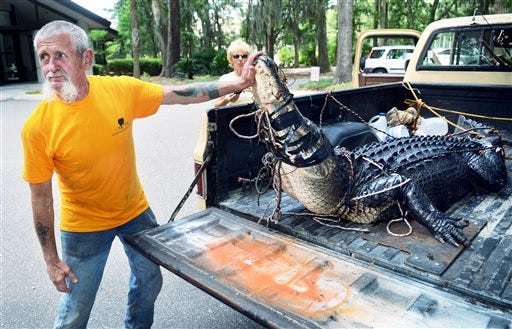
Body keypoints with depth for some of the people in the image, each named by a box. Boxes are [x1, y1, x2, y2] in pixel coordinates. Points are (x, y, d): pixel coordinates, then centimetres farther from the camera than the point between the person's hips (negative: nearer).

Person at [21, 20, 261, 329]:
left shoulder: (121, 89, -17)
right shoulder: (38, 127, -22)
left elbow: (183, 94, -9)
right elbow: (41, 196, -13)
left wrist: (239, 84, -12)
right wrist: (51, 259, -6)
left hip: (135, 210, 3)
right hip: (84, 225, -3)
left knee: (150, 281, 22)